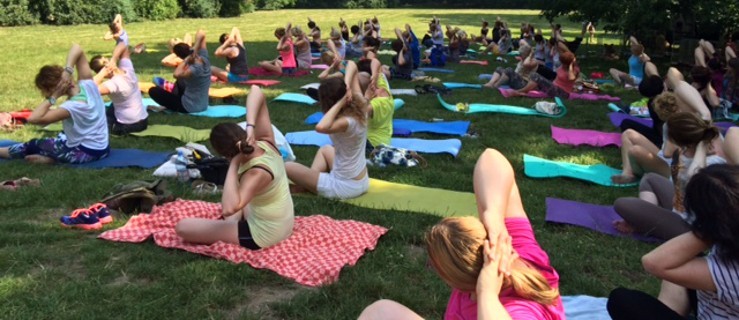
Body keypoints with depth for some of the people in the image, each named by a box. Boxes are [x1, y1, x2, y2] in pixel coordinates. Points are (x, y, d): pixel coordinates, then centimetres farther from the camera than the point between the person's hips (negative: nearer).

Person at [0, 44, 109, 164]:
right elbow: (77, 48, -3)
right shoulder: (87, 84, -8)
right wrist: (68, 70, -19)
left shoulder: (72, 106, -26)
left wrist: (53, 98, -23)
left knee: (34, 145, 14)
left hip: (86, 152, -7)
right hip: (101, 147, 7)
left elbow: (33, 118, -28)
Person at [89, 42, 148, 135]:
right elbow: (122, 46, 3)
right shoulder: (127, 69, -7)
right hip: (143, 121, 7)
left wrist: (101, 74, -28)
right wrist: (113, 60, -15)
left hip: (128, 126, -7)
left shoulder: (114, 83, -27)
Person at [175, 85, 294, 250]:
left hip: (262, 235, -8)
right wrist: (251, 126, -29)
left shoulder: (257, 173, -31)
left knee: (182, 227, -4)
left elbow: (228, 209, -45)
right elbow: (256, 92, -12)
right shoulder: (266, 142, -12)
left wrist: (233, 165, -35)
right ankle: (233, 225, 21)